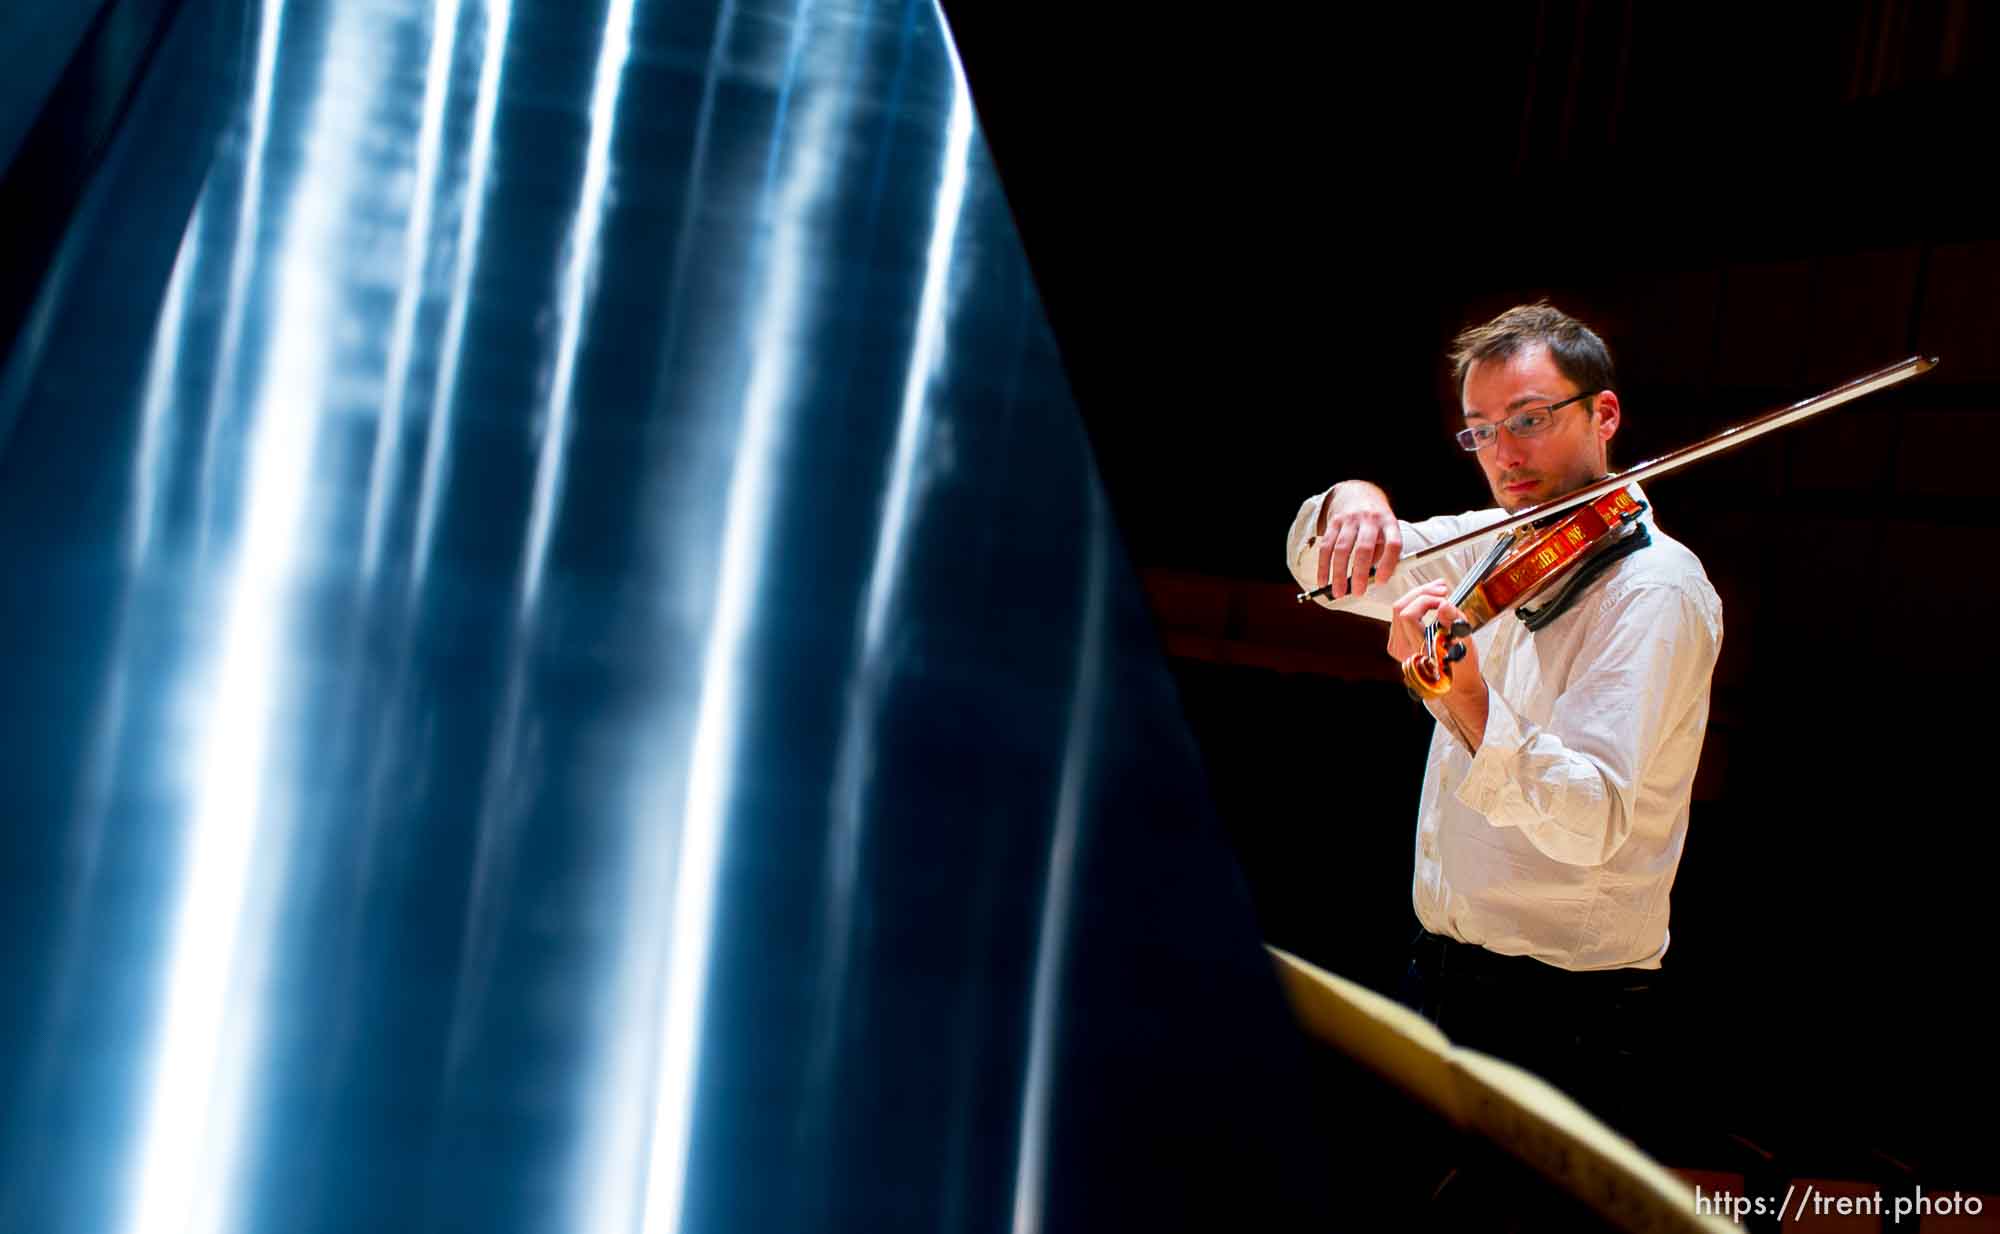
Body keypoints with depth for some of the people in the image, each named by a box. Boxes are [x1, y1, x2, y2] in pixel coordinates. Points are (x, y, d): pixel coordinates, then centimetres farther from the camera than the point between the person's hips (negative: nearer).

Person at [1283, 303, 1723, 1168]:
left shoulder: (1655, 586, -17)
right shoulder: (1497, 545, 5)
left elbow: (1590, 822, -29)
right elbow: (1313, 568, 9)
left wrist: (1467, 703, -47)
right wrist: (1351, 507, -14)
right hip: (1438, 971, 7)